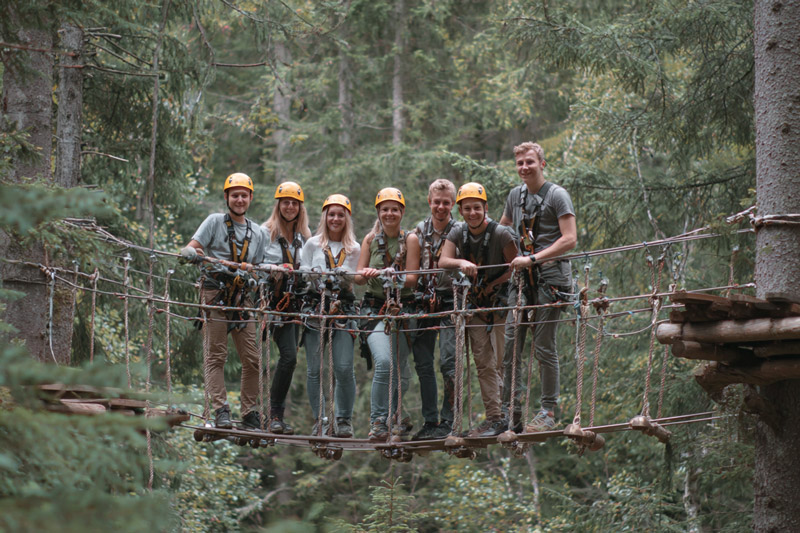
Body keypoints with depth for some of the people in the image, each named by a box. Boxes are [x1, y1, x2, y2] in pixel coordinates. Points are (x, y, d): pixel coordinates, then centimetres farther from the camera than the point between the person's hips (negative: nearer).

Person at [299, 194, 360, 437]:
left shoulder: (354, 249, 12)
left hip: (343, 310, 0)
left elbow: (358, 280, 9)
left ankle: (344, 420, 3)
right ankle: (319, 420, 8)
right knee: (314, 370, -1)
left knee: (344, 368, -10)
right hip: (314, 308, 0)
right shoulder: (313, 244, 11)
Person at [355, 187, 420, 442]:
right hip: (376, 309, 0)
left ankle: (391, 416, 23)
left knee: (396, 369, 1)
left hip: (403, 309, 0)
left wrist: (390, 276, -25)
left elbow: (413, 278, -6)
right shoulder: (371, 239, 7)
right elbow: (358, 277, 6)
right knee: (384, 362, -22)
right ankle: (378, 421, -13)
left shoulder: (410, 239, 1)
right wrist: (365, 274, -18)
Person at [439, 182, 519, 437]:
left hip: (501, 300, -5)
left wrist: (492, 286, -18)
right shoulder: (458, 233, -1)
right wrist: (461, 263, -32)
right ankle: (494, 418, 11)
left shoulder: (501, 234, -16)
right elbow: (443, 261, -12)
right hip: (475, 302, 5)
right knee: (483, 363, 5)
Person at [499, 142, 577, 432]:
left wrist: (533, 259, -17)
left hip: (550, 278, -6)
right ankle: (510, 410, 2)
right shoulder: (515, 195, 15)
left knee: (544, 345, -4)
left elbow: (569, 239, -13)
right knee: (510, 342, -2)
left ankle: (549, 411, 5)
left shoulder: (557, 195, -5)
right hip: (523, 278, 6)